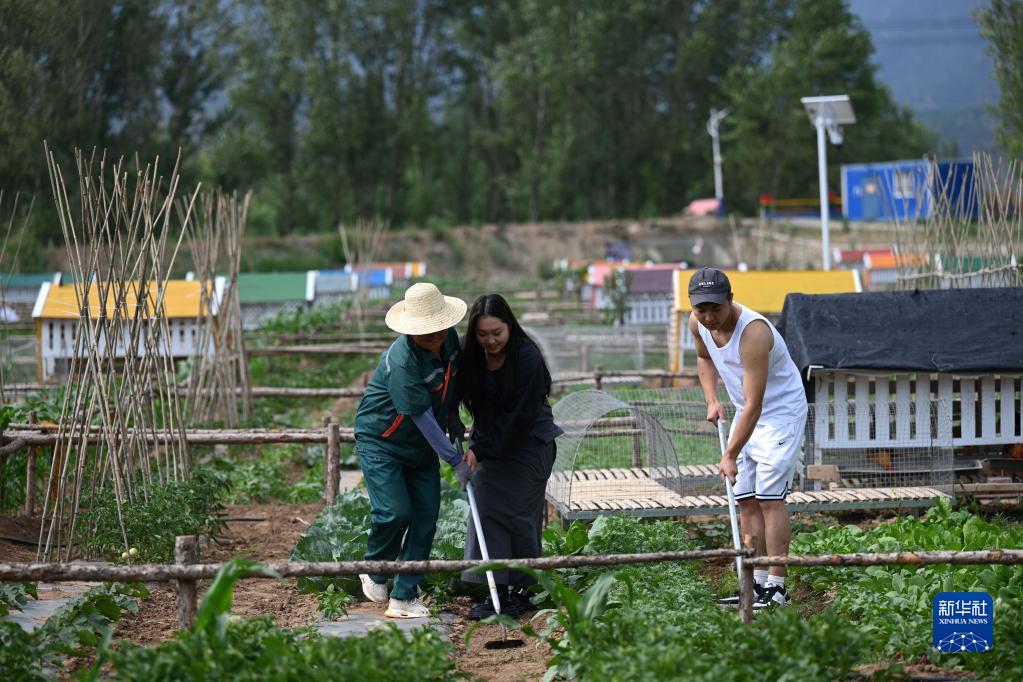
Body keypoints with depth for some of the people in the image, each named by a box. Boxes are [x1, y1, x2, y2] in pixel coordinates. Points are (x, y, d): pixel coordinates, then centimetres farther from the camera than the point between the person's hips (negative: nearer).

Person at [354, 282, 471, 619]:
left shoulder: (449, 338, -8)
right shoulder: (402, 361, -31)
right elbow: (423, 418, -28)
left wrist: (453, 415, 12)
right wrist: (455, 460, -24)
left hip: (422, 447, 7)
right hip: (380, 442, -7)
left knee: (426, 518, -1)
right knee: (395, 512, -18)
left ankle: (404, 597, 4)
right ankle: (375, 572, 11)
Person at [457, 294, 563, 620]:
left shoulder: (527, 358, -22)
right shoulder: (471, 357, -7)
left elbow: (521, 416, -22)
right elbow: (469, 400, 3)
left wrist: (481, 449, -23)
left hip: (529, 443, -5)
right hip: (491, 441, 5)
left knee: (519, 514, -5)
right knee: (487, 510, -4)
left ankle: (521, 590, 6)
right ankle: (497, 589, -1)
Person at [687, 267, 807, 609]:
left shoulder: (753, 333, -34)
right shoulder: (698, 323, -9)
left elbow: (754, 406, -34)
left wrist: (730, 455, -35)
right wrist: (712, 399, 1)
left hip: (781, 411, -8)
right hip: (745, 413, 8)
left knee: (770, 498, -14)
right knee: (746, 500, 6)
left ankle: (776, 587, -13)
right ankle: (758, 581, 12)